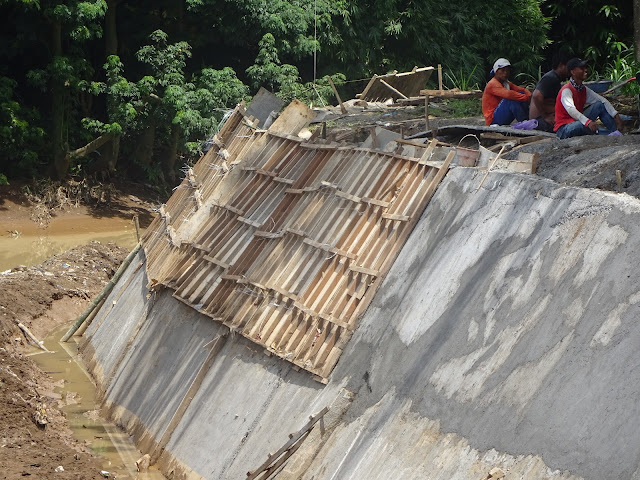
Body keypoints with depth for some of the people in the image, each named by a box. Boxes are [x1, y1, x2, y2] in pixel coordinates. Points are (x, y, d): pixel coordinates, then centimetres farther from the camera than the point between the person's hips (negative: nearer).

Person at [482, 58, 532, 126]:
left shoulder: (507, 84, 14)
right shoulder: (492, 84, -15)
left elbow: (521, 89, 2)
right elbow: (508, 94, -32)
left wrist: (530, 96, -20)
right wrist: (526, 97, -33)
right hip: (492, 120, -9)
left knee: (521, 93, -2)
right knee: (512, 99, -28)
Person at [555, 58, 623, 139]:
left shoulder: (584, 89, 8)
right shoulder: (566, 90, -19)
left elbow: (602, 100, 6)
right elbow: (570, 110, -36)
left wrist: (616, 115, -7)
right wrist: (588, 122, -50)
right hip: (564, 130, -8)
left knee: (600, 105, -2)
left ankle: (615, 132, -9)